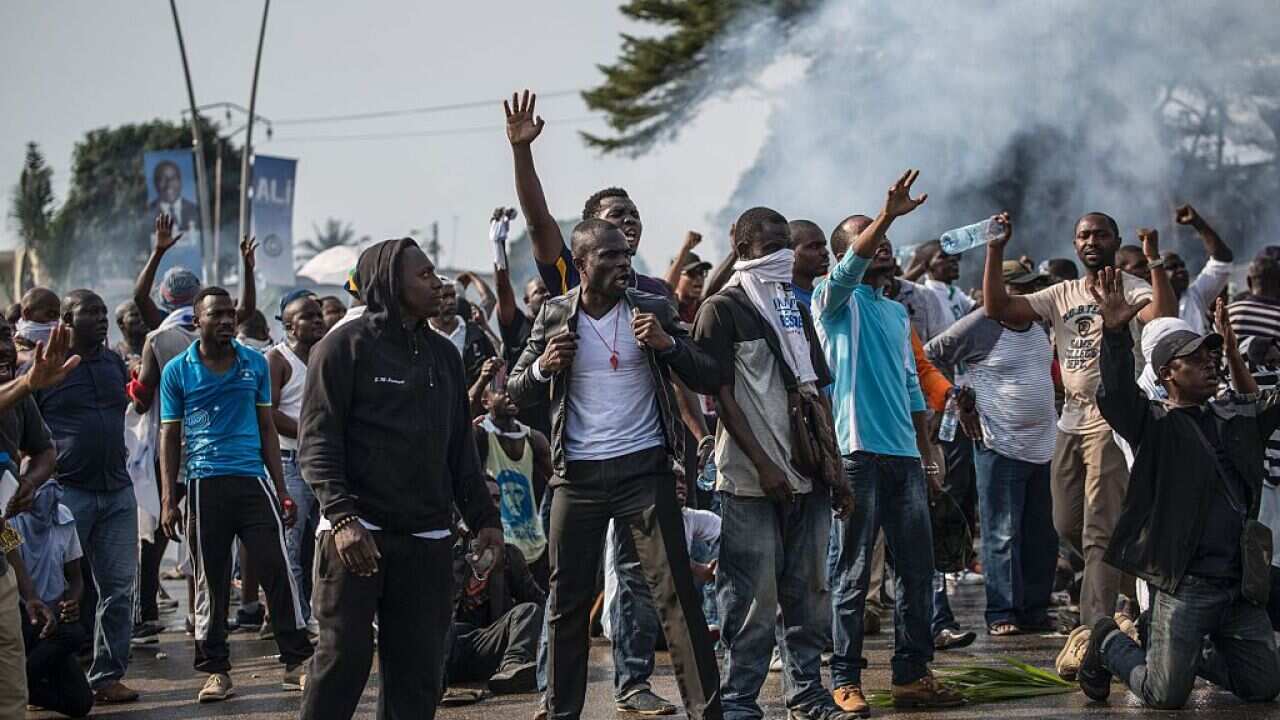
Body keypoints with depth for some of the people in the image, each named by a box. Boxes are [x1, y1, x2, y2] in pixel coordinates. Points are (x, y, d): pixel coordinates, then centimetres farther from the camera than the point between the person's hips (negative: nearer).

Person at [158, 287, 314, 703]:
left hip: (253, 480, 1)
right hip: (205, 484, -1)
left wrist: (281, 491, 9)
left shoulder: (255, 364, 9)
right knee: (211, 582, 4)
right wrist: (168, 500, 0)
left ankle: (296, 661, 1)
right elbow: (170, 437, 7)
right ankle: (216, 670, 12)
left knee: (277, 569, -4)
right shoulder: (178, 371, 4)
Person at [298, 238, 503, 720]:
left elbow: (460, 447, 21)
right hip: (357, 533, -6)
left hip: (427, 538, 6)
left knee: (418, 669, 3)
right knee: (345, 655, -7)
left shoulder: (443, 354, 18)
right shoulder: (346, 344, -2)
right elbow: (317, 441, -8)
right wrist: (341, 516, -20)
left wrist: (483, 517, 12)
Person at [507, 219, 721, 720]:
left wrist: (667, 343, -18)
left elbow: (704, 378, 0)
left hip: (644, 470, -1)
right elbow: (516, 391, 8)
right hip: (577, 475, 2)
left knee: (676, 594, -6)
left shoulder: (653, 309, 1)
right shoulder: (554, 316, 4)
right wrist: (543, 367, -13)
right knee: (567, 601, 6)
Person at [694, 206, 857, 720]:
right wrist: (762, 464, -15)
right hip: (751, 482, -6)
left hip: (807, 477, 6)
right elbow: (721, 393, -9)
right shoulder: (723, 309, -3)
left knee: (808, 592, 9)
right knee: (753, 600, -6)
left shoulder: (796, 310, 18)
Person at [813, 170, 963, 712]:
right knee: (851, 574, -3)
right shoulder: (837, 299, 1)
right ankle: (845, 680, 2)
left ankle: (912, 675, 14)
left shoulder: (897, 312, 21)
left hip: (904, 454, 7)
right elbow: (848, 268, -22)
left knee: (918, 569, 7)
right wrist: (887, 215, -34)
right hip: (856, 452, -7)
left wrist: (928, 452, 18)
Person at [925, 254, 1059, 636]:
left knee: (1041, 536, 10)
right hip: (1000, 447, -7)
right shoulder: (978, 326, -10)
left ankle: (1035, 609, 18)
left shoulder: (1038, 326, 12)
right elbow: (930, 357, -6)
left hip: (1042, 447, 7)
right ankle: (1002, 614, -2)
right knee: (1003, 535, -6)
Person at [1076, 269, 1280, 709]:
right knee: (1165, 697, -6)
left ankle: (1193, 655, 34)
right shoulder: (1155, 425, -6)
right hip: (1186, 585, -6)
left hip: (1241, 585, 6)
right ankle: (1108, 644, 24)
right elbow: (1119, 395, -24)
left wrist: (1230, 349, 16)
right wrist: (1115, 333, -41)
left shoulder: (1233, 417, 13)